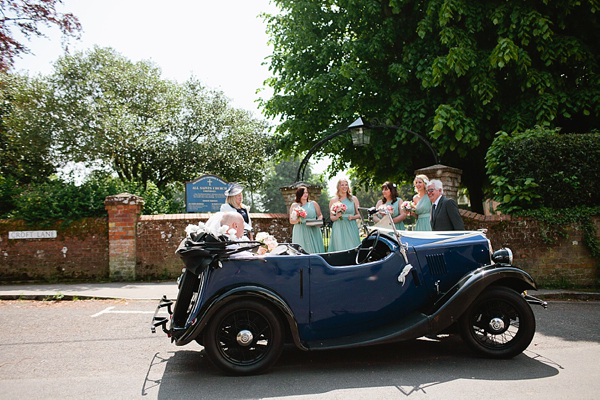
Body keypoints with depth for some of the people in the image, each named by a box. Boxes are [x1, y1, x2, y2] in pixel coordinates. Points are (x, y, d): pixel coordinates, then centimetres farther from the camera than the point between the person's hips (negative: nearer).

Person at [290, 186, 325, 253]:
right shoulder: (294, 205, 9)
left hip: (313, 232, 1)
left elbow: (320, 215, 16)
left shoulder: (313, 204, 10)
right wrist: (298, 220, -15)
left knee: (314, 250, -4)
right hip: (300, 233, -1)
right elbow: (291, 221, 6)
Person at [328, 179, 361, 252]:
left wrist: (353, 217, -8)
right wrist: (337, 217, -12)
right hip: (339, 228, -1)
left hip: (351, 228, 1)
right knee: (340, 250, -8)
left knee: (353, 248, -5)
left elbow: (359, 214, 12)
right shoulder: (333, 200, 7)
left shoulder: (354, 199, 11)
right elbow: (331, 217, 9)